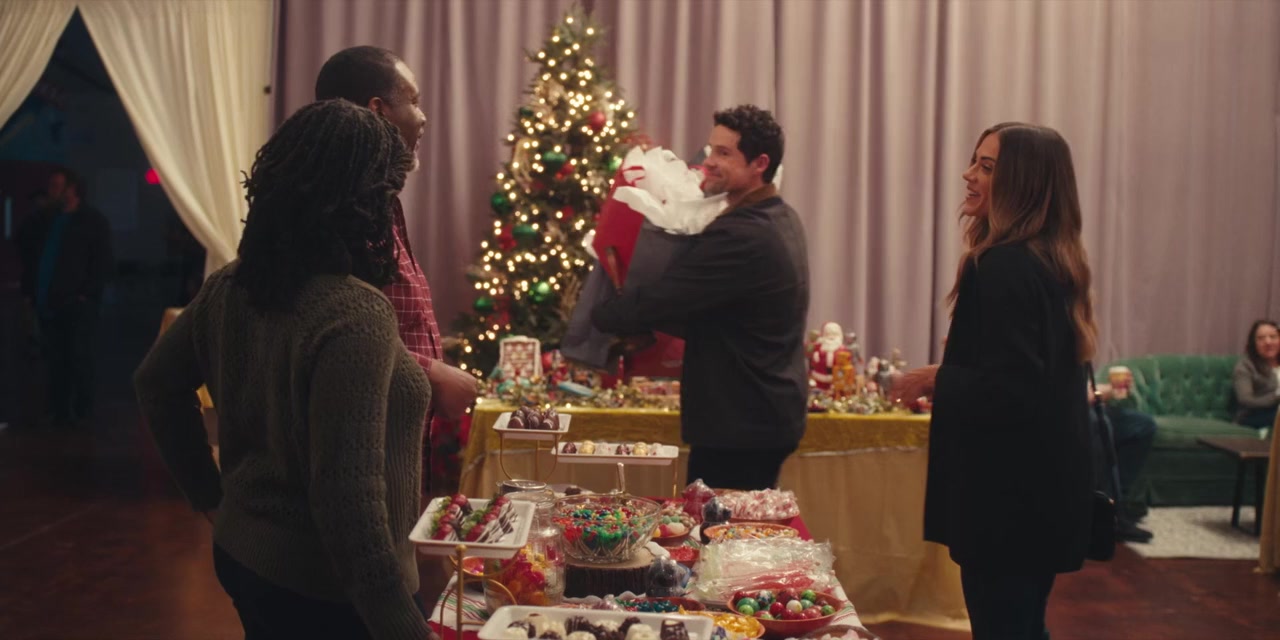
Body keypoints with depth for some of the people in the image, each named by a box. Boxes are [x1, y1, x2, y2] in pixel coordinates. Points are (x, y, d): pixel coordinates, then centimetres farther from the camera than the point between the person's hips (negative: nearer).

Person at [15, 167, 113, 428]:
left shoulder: (92, 221, -1)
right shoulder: (44, 220, 17)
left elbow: (103, 262, -6)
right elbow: (25, 248, 23)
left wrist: (88, 294, -13)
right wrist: (29, 291, 11)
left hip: (77, 305, -5)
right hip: (46, 304, 5)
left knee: (79, 359, -2)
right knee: (54, 359, 7)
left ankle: (81, 413, 5)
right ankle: (58, 411, 14)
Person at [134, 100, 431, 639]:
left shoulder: (230, 287, -2)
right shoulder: (355, 312, -27)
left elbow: (156, 384, 13)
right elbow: (348, 494, -30)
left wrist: (210, 495, 19)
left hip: (240, 554, 8)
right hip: (327, 591, -7)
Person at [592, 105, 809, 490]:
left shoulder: (739, 237, -24)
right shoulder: (782, 219, 10)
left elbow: (650, 306, -23)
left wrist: (592, 313, -6)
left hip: (739, 428, -10)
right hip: (768, 418, 10)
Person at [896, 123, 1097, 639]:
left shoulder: (1004, 267, -20)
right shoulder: (1053, 261, 11)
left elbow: (1009, 389, -26)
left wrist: (934, 378, -12)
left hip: (1009, 490, -10)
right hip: (1046, 481, 10)